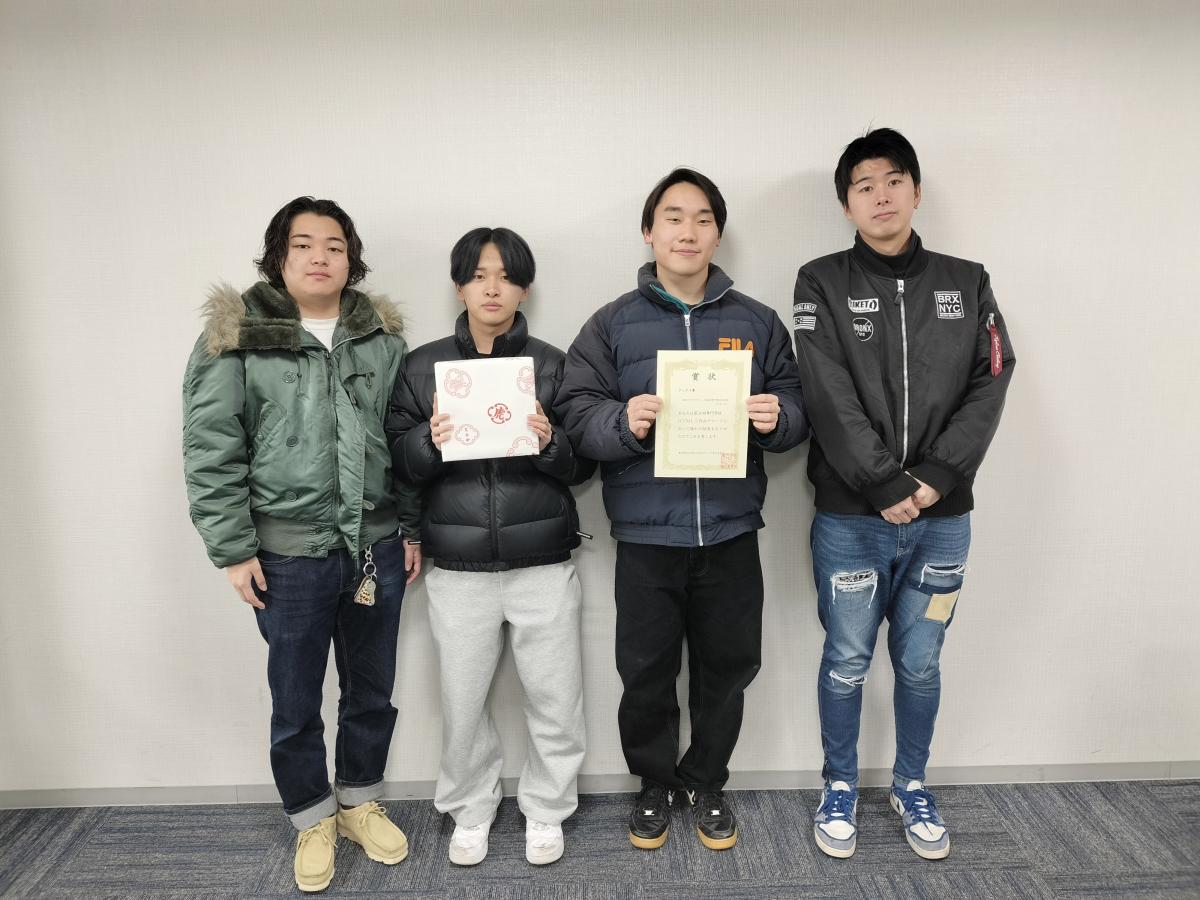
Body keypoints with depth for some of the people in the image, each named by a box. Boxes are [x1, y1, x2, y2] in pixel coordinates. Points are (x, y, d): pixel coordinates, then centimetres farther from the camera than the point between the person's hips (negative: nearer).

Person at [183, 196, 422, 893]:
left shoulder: (383, 337, 6)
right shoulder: (236, 338, -4)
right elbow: (210, 452, -6)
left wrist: (413, 528, 7)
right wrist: (233, 549, -8)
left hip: (377, 547, 3)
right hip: (289, 555, -3)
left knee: (373, 691, 17)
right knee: (296, 703, 12)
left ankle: (360, 802, 40)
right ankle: (313, 820, 36)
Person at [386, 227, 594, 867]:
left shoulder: (552, 364, 2)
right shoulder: (423, 366, 5)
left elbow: (583, 467, 2)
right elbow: (399, 463, 3)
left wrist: (551, 444, -18)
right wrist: (431, 442, -17)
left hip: (544, 564, 0)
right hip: (458, 569, 1)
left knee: (555, 702, 9)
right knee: (462, 705, 12)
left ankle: (545, 811, 34)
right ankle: (469, 813, 37)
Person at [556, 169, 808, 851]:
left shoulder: (757, 322, 8)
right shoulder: (614, 325, 3)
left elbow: (798, 409, 8)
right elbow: (577, 415, -4)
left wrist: (779, 418, -14)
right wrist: (623, 422, -24)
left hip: (731, 533, 2)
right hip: (646, 535, -1)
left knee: (727, 667, 13)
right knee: (647, 672, 10)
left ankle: (706, 781, 37)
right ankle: (654, 783, 34)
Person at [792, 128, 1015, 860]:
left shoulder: (967, 283, 8)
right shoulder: (822, 284, -1)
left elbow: (989, 388, 0)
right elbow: (830, 399, -11)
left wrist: (936, 479, -12)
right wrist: (887, 485, -16)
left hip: (943, 517, 3)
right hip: (850, 517, -2)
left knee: (920, 662, 15)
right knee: (847, 662, 9)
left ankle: (912, 786, 35)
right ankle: (840, 787, 30)